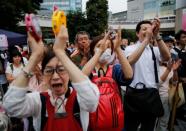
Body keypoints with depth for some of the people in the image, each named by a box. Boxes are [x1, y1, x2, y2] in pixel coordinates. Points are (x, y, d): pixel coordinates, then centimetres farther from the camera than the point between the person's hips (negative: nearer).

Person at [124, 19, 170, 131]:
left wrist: (157, 36, -25)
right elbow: (131, 61, -25)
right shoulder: (130, 48, -1)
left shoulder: (155, 50, 8)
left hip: (152, 95, 3)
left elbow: (167, 57, -14)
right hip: (134, 94, -3)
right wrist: (146, 39, -30)